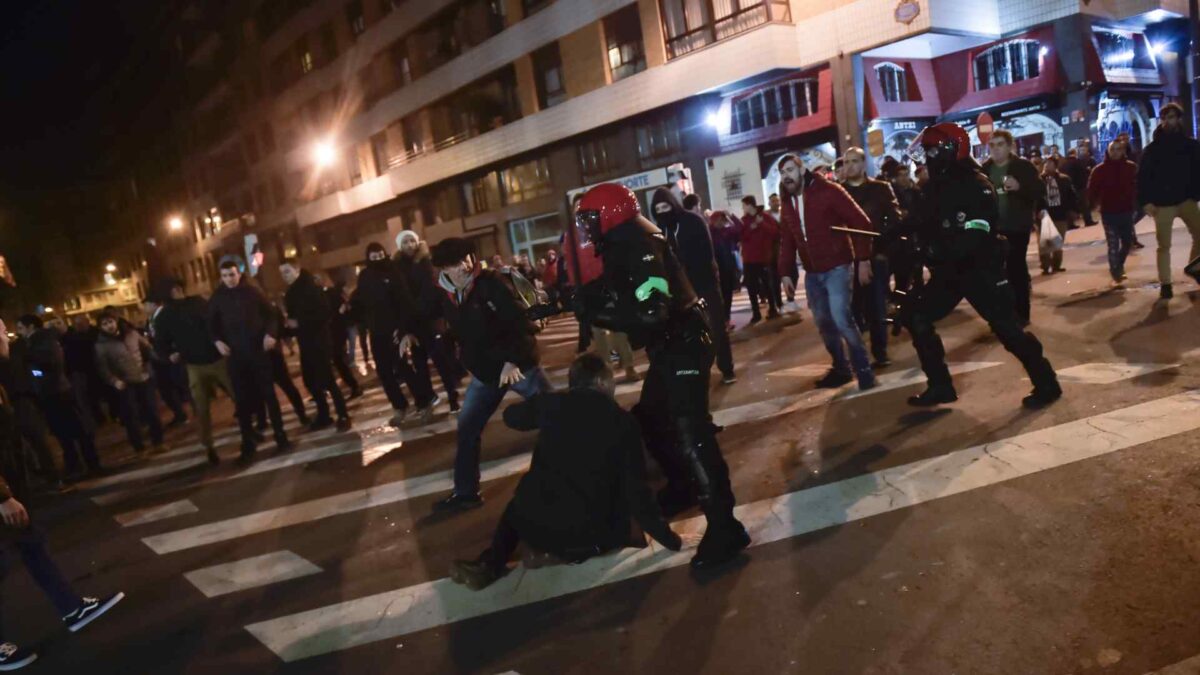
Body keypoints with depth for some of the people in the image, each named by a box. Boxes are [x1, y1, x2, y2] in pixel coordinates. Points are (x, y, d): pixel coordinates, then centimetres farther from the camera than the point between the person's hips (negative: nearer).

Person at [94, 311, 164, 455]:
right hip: (125, 385, -3)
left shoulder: (131, 333, 4)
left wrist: (148, 365, 6)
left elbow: (147, 348, 14)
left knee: (152, 411, 9)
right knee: (131, 417, 0)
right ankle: (139, 448, 13)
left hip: (144, 379, 3)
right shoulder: (101, 345, -6)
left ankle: (158, 442, 24)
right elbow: (102, 367, -11)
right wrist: (114, 381, -24)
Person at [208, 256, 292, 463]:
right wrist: (217, 341, -6)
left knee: (269, 394, 4)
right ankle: (248, 445, 11)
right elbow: (211, 324, 11)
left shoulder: (252, 291, 2)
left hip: (258, 351, -1)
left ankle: (281, 436, 14)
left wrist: (271, 333, -11)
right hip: (235, 355, 1)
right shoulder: (217, 298, 4)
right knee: (242, 400, 4)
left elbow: (270, 314, 5)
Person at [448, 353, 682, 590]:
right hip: (591, 534, -1)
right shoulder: (624, 422, -1)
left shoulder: (552, 403, 3)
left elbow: (511, 416, 25)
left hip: (535, 524, 1)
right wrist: (668, 537, 10)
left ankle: (489, 565, 11)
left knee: (518, 506, 34)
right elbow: (636, 491, -2)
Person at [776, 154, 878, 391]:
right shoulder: (787, 204, 11)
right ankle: (841, 369, 28)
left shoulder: (828, 191, -10)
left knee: (842, 320, -16)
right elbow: (787, 241, 16)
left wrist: (863, 259, -16)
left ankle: (864, 370, -1)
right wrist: (785, 272, 7)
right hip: (811, 273, 7)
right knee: (824, 324, 12)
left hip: (837, 267, -7)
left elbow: (861, 223, -12)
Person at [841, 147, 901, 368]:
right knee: (852, 309, 3)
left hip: (876, 257, -1)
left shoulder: (881, 188, 6)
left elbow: (895, 220, 0)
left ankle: (880, 354, 13)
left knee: (876, 309, 2)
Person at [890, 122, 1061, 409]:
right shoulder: (936, 187, 7)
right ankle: (940, 386, 13)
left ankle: (1046, 384, 13)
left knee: (1007, 328, -5)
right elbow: (922, 222, 15)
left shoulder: (976, 186, -17)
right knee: (917, 319, 4)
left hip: (981, 268, -8)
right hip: (949, 270, 8)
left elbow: (974, 237, -26)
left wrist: (936, 250, -32)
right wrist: (892, 234, 0)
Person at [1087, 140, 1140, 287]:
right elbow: (1092, 189, -4)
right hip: (1109, 213, -3)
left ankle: (1118, 267, 38)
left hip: (1127, 211, 3)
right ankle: (1116, 276, 1)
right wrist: (1093, 203, -18)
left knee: (1127, 242, 15)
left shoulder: (1131, 167, 3)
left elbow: (1137, 187, 5)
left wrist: (1136, 206, -3)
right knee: (1113, 246, -5)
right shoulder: (1100, 170, -3)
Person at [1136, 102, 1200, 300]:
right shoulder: (1152, 148, 0)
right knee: (1164, 245, 2)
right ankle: (1165, 285, 8)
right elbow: (1142, 177, -2)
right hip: (1162, 204, -1)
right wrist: (1145, 202, -11)